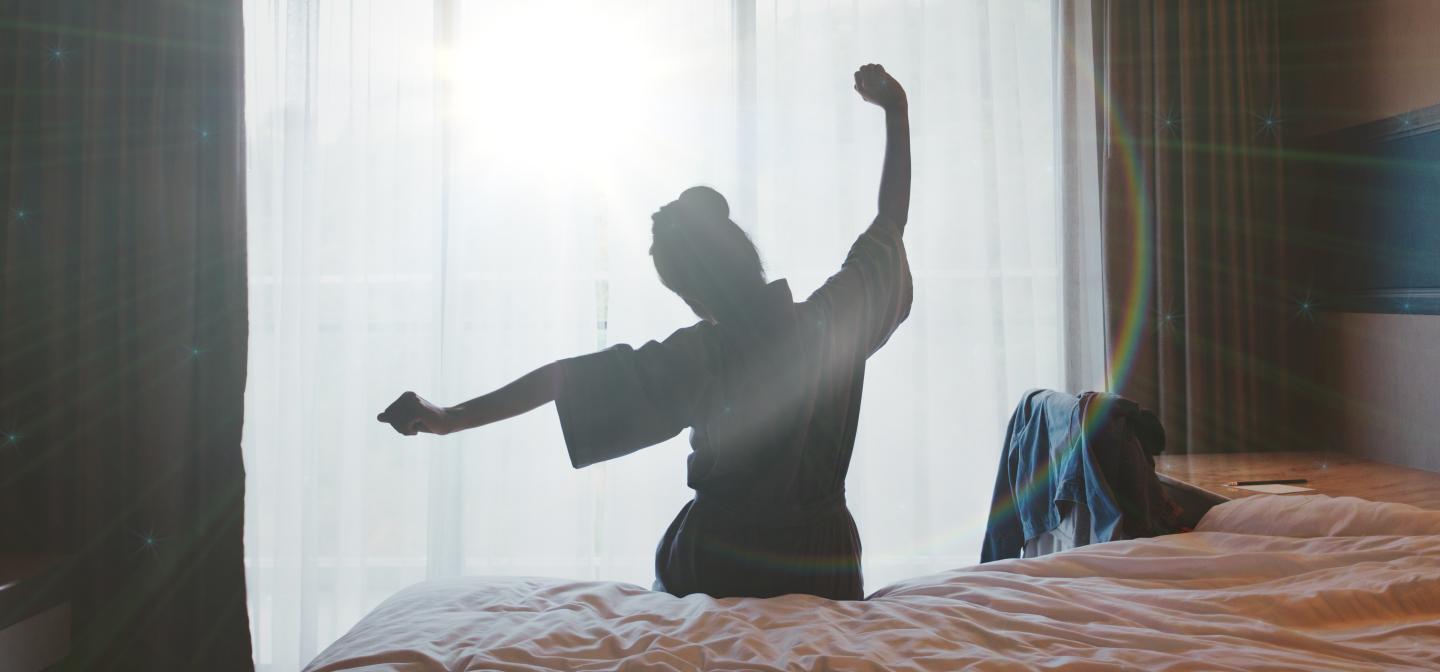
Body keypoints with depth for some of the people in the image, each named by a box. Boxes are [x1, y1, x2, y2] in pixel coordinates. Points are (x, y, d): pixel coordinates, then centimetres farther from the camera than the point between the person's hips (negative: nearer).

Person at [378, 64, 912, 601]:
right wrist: (896, 112, 12)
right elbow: (891, 222, 3)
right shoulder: (836, 317, -9)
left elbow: (571, 379, -22)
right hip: (827, 555, 3)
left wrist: (454, 417, -21)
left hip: (723, 558, -2)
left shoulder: (697, 356, -19)